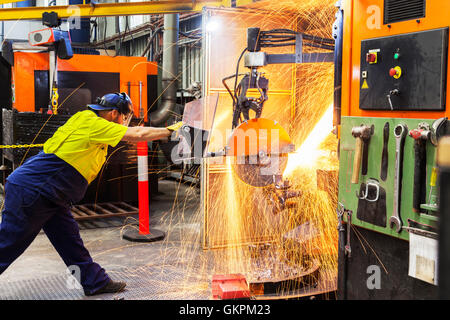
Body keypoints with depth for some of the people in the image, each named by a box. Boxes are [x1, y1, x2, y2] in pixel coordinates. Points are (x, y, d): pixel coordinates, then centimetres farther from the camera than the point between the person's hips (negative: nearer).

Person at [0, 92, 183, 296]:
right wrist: (170, 130, -5)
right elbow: (138, 135, -16)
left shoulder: (90, 123, 11)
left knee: (69, 239, 11)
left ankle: (95, 281, 17)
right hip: (30, 190, -9)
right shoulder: (90, 122, -16)